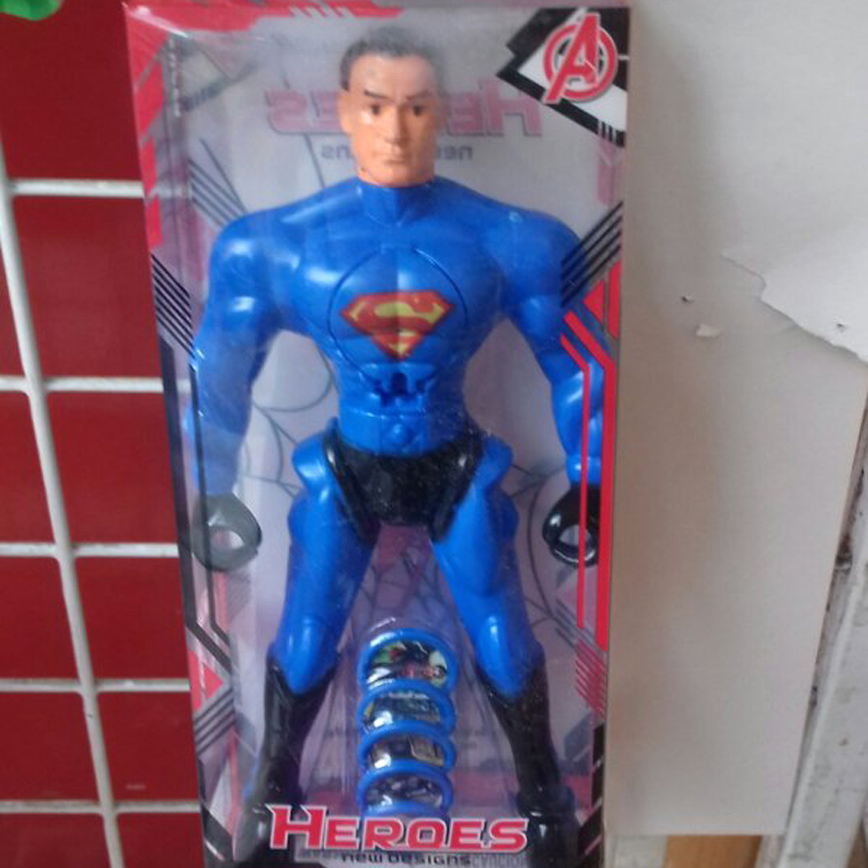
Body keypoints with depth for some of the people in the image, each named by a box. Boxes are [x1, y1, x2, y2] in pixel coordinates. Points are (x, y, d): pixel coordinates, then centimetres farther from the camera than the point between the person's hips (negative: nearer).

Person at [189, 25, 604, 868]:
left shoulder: (505, 241, -17)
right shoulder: (274, 244, -15)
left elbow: (573, 360, -3)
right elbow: (218, 371, -1)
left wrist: (589, 480, 0)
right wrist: (211, 492, 3)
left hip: (456, 469, 0)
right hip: (344, 469, 1)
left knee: (504, 648, 4)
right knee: (302, 648, 6)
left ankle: (543, 792, 37)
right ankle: (272, 791, 39)